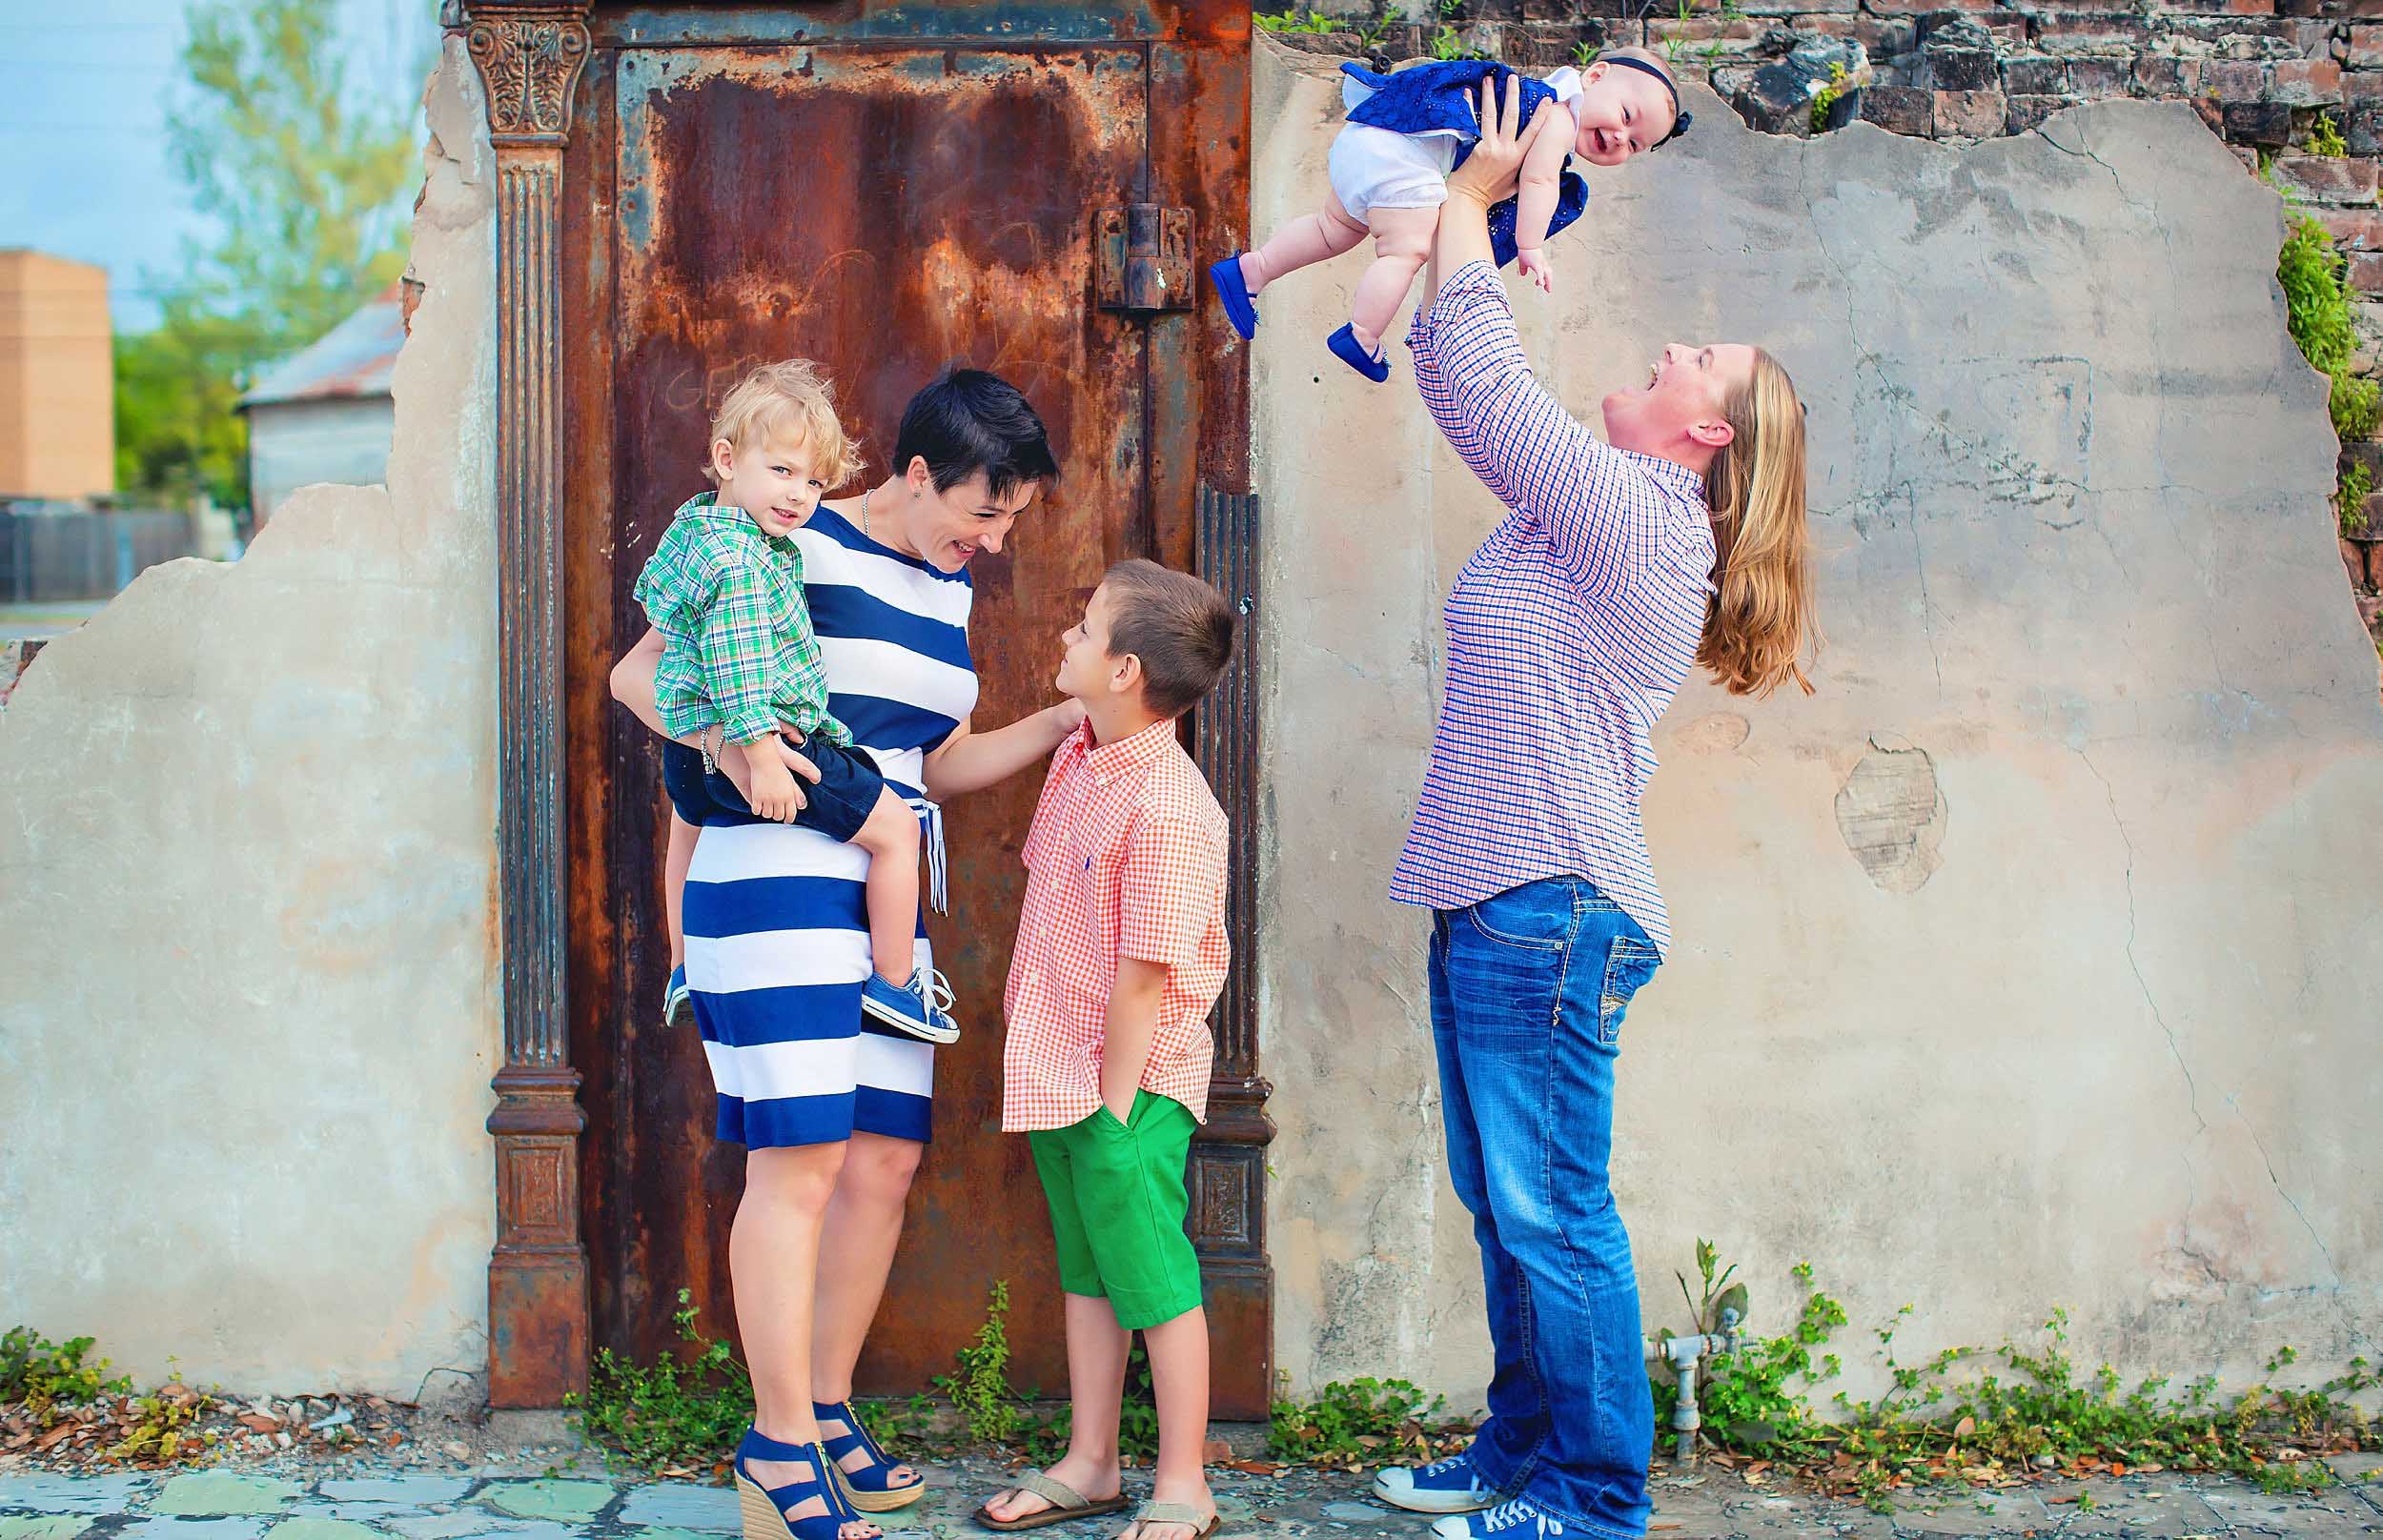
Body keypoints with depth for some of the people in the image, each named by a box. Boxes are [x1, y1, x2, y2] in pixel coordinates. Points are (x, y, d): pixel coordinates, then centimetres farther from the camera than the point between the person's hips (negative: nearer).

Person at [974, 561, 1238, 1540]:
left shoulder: (1167, 810, -24)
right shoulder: (1076, 763, 5)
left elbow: (1142, 977, -22)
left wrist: (1115, 1110, -18)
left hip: (1129, 1084, -9)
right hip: (1056, 1074, 9)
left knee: (1153, 1278, 0)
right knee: (1087, 1272, 17)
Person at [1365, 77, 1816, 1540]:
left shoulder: (1637, 517, -12)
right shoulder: (1589, 508, 15)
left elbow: (1485, 384, -15)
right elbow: (1465, 384, 22)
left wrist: (1472, 198, -5)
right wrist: (1451, 235, 14)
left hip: (1553, 913, -10)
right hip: (1502, 907, 10)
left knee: (1553, 1214, -5)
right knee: (1507, 1206, 16)